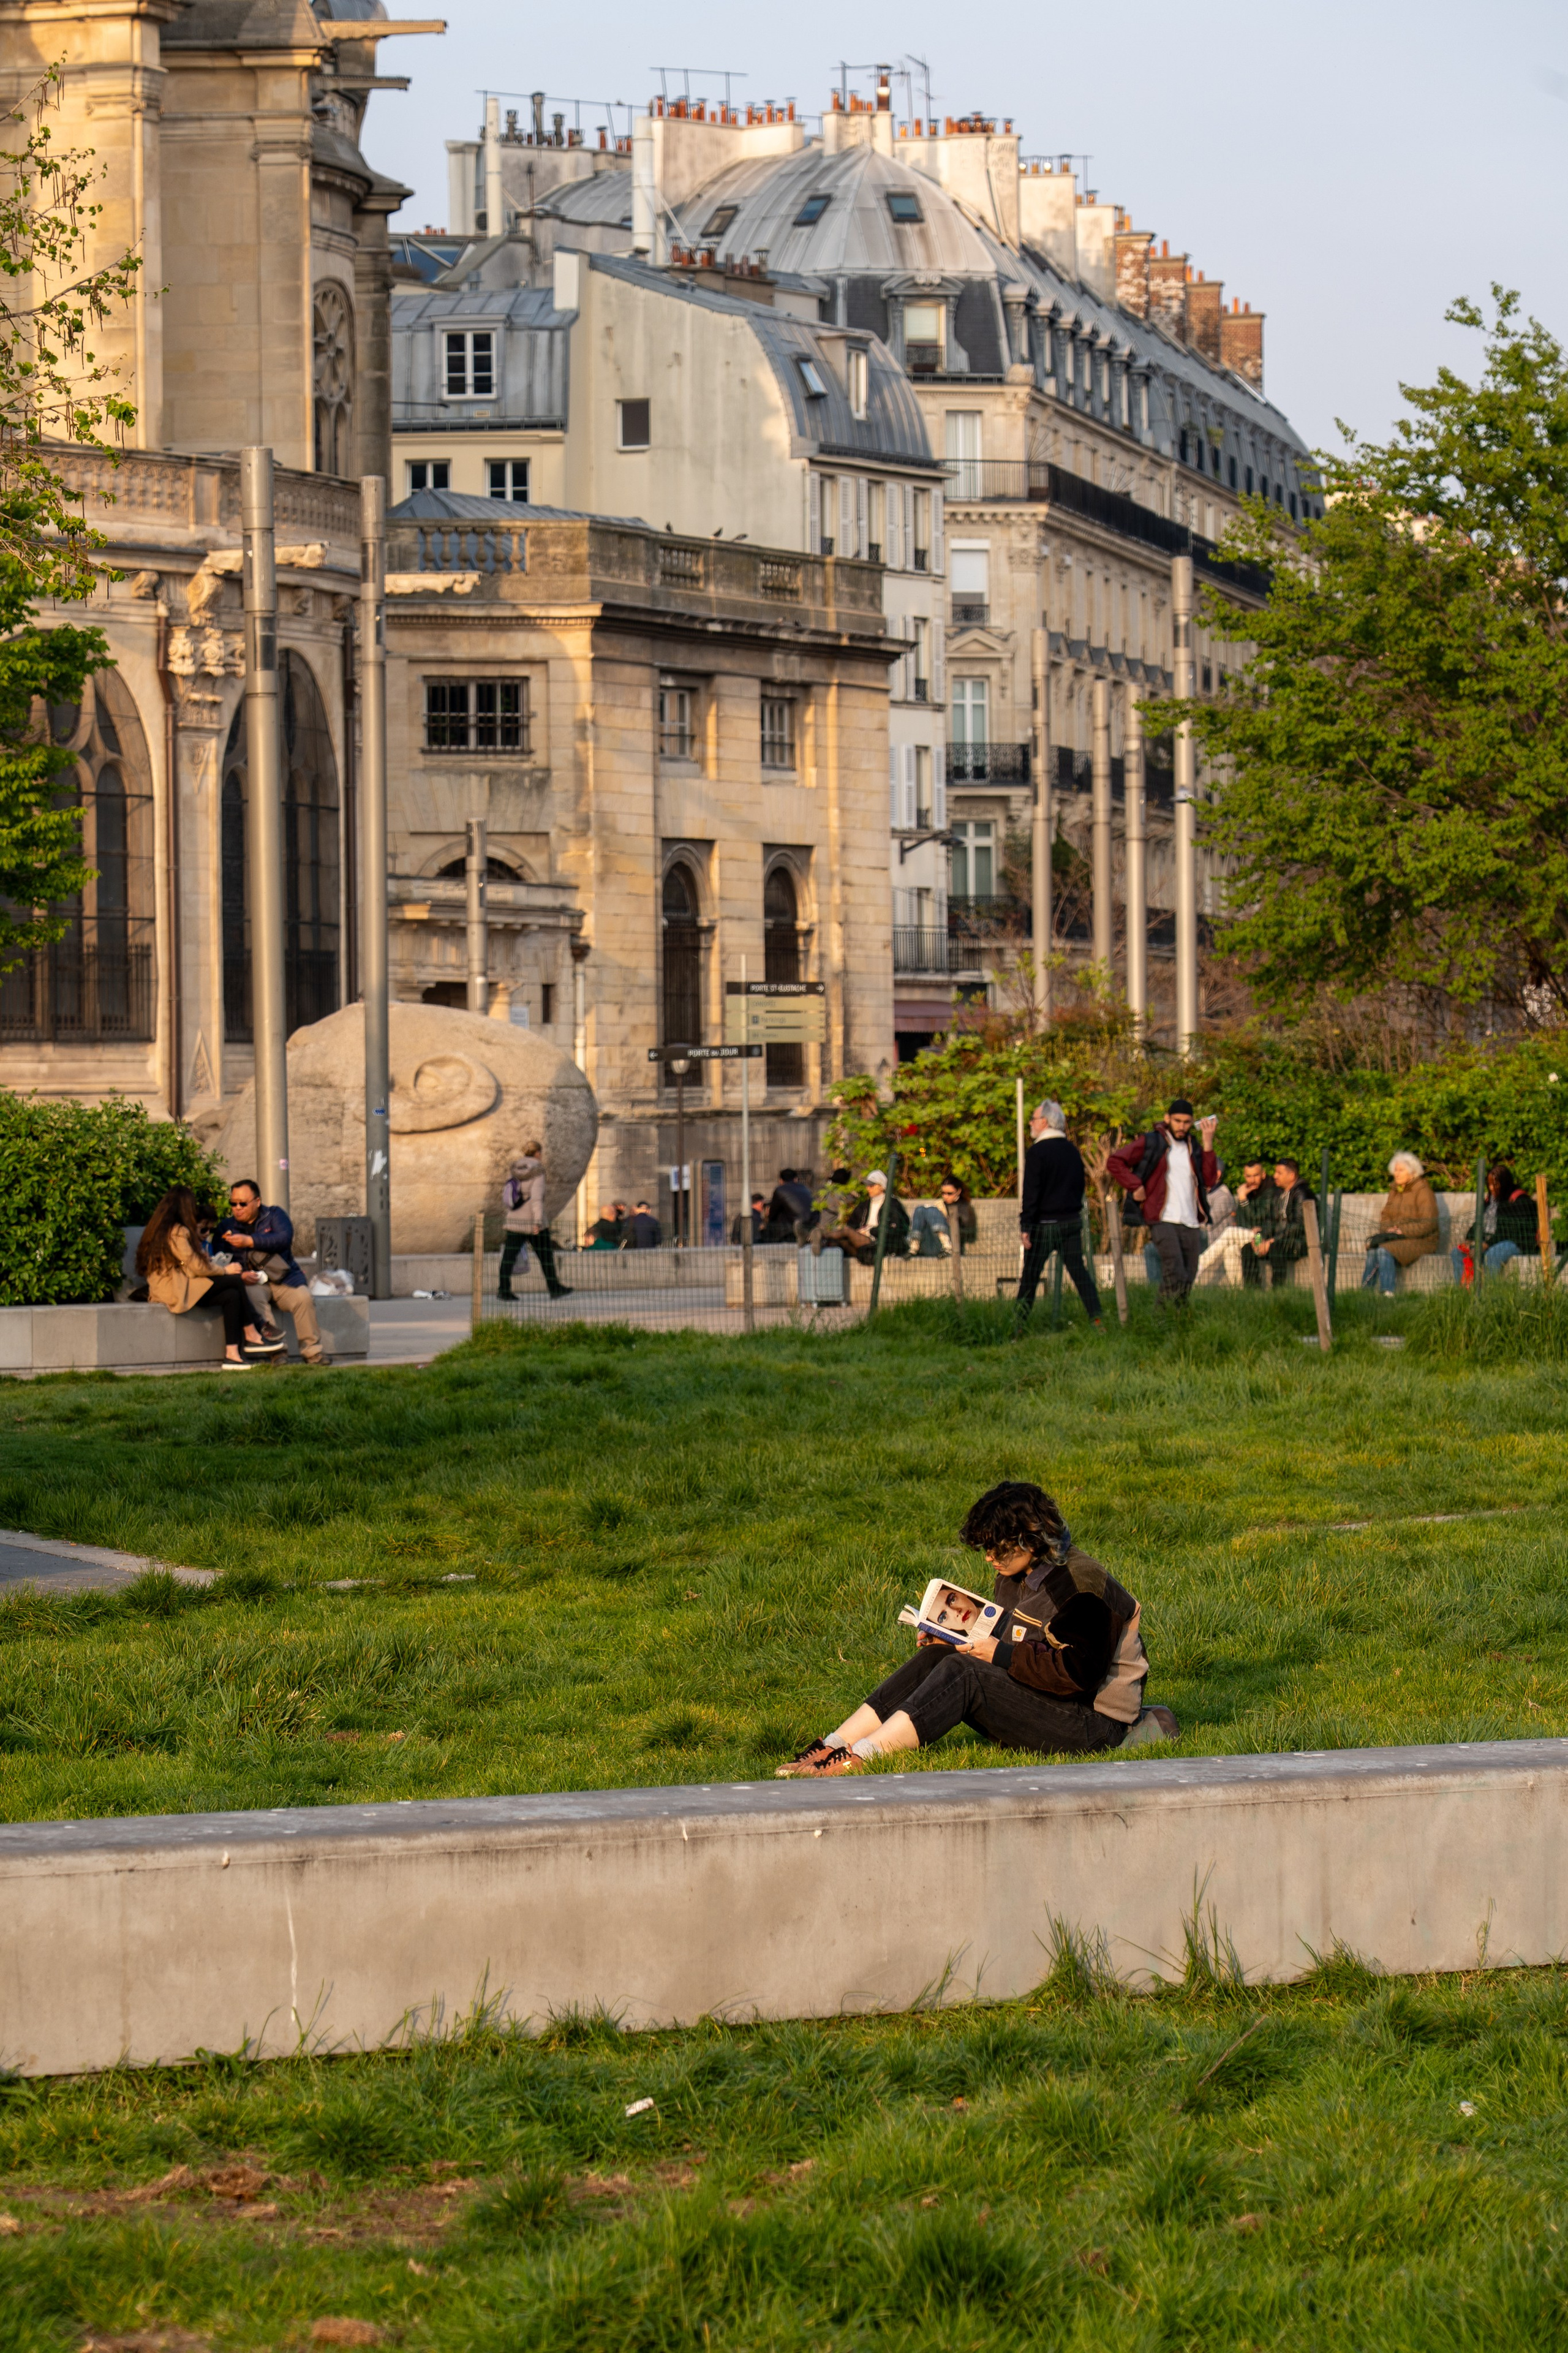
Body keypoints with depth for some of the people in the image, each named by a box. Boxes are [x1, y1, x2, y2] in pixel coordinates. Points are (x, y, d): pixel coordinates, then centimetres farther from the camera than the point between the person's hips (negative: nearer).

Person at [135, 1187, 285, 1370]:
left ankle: (232, 1354, -10)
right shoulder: (177, 1232, -13)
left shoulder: (161, 1229, 18)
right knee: (236, 1281, -9)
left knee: (232, 1296, 0)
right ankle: (252, 1336, 0)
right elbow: (196, 1268, -13)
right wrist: (224, 1271, 1)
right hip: (176, 1292, -10)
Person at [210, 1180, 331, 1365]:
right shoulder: (225, 1227, 13)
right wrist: (240, 1274, -17)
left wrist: (249, 1241, -18)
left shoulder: (275, 1216, 10)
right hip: (252, 1281, 0)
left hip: (283, 1279, 0)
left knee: (303, 1298, -29)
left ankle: (313, 1352, -20)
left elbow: (284, 1238, -11)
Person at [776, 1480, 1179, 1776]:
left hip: (1093, 1725, -9)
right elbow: (1009, 1643, 19)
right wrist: (958, 1641, 0)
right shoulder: (1016, 1575, 12)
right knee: (936, 1659, -7)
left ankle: (857, 1759, -36)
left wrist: (1002, 1656, -21)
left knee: (962, 1675, -26)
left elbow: (1079, 1674, -23)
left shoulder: (1082, 1586, -16)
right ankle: (831, 1747, -18)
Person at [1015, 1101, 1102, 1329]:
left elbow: (1031, 1193, -15)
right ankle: (1098, 1322, 3)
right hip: (1072, 1221, 6)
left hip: (1044, 1225, -6)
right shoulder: (1072, 1151, 9)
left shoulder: (1037, 1152, -12)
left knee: (1029, 1278, -1)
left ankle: (1017, 1331, -2)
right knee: (1079, 1271, 10)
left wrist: (1026, 1226, -15)